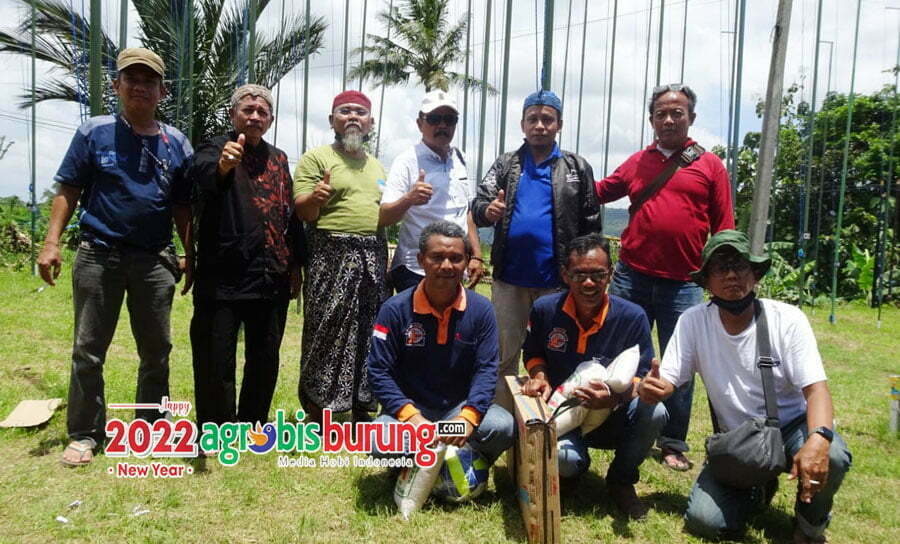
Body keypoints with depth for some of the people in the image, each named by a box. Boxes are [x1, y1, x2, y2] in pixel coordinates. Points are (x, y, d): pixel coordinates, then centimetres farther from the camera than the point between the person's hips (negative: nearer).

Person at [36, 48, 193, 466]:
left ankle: (151, 427, 24)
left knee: (156, 351, 9)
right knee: (88, 351, 5)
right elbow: (68, 191, 0)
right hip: (99, 254, -2)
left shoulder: (176, 143, 6)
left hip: (156, 259, 2)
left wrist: (191, 256, 8)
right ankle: (85, 434, 18)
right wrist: (52, 242, -9)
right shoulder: (94, 132, 1)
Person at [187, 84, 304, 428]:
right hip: (223, 277, -5)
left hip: (272, 278, 5)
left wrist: (295, 264, 13)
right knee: (216, 360, 2)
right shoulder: (216, 149, -1)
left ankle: (253, 426, 30)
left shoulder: (278, 159, 16)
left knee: (266, 358, 13)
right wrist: (222, 165, -49)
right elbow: (202, 173, -26)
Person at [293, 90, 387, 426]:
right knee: (326, 334, -2)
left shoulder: (377, 167, 19)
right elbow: (302, 212, -8)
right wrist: (315, 198, -30)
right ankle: (315, 411, 11)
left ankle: (361, 408, 24)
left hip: (373, 259, 6)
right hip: (332, 259, -6)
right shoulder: (316, 158, 1)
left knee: (367, 335, 11)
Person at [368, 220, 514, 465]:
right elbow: (379, 370, -10)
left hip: (461, 407, 2)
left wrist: (468, 417, -25)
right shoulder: (395, 309, -9)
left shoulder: (481, 309, -4)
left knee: (503, 427, -27)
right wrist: (412, 417, -24)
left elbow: (486, 369, -7)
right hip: (409, 407, -1)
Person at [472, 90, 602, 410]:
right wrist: (487, 210, -22)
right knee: (504, 356, 8)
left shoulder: (577, 168, 7)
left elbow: (591, 225, 5)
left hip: (557, 281, -1)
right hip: (510, 279, 1)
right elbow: (478, 204, 2)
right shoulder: (505, 165, 11)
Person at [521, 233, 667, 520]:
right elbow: (532, 354, 9)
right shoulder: (544, 309, -9)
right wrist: (539, 376, -14)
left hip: (611, 416, 1)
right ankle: (579, 464, 11)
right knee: (563, 458, -35)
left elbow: (641, 377, -10)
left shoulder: (632, 317, -13)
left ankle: (621, 480, 1)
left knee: (654, 412, -32)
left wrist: (616, 398, -31)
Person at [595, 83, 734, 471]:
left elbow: (723, 228, 3)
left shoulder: (710, 166, 4)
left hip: (683, 284, -2)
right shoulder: (637, 162, 9)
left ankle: (674, 445, 24)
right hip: (632, 278, 2)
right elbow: (600, 192, 20)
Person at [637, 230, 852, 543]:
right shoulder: (693, 322, -11)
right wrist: (650, 389, -38)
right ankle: (756, 490, 20)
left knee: (831, 457, -35)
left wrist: (818, 438, -40)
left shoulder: (788, 319, -13)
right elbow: (666, 382, -12)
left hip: (792, 426, -1)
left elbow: (816, 389, -19)